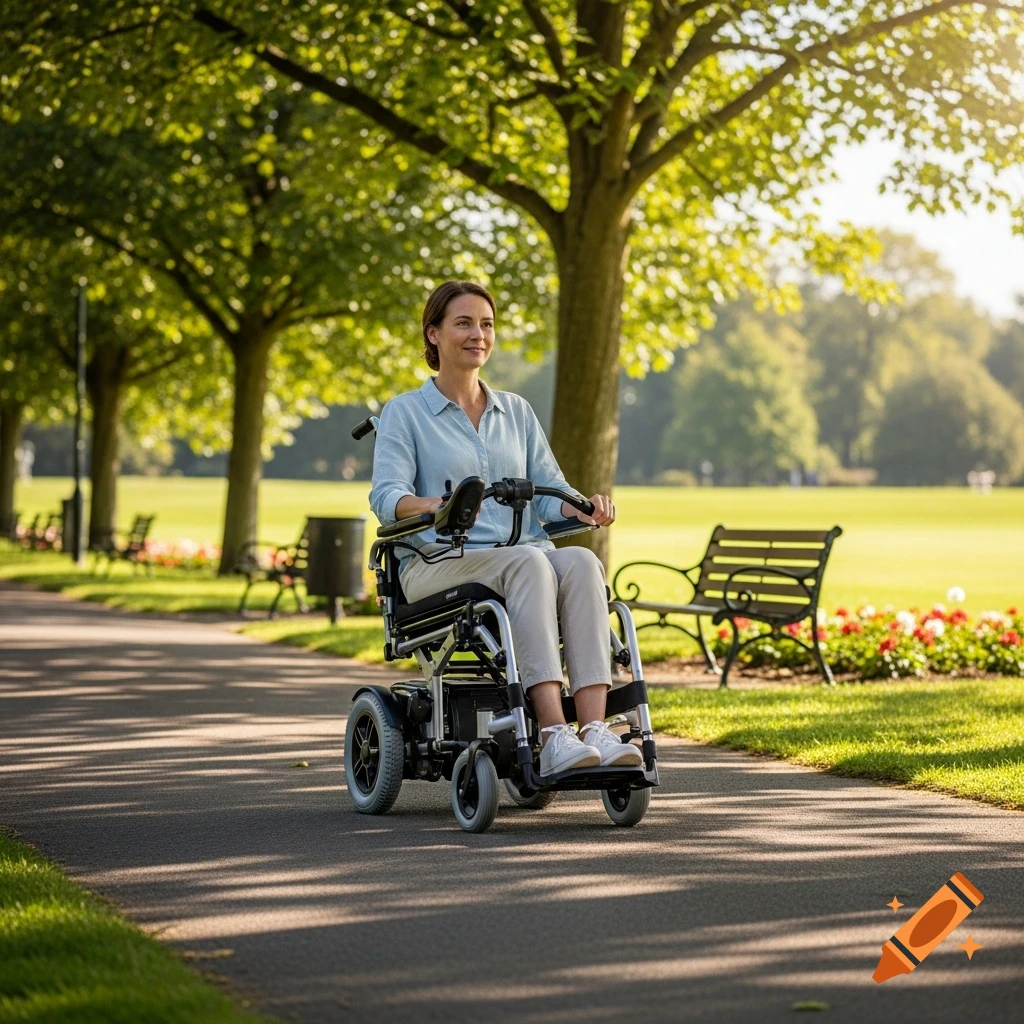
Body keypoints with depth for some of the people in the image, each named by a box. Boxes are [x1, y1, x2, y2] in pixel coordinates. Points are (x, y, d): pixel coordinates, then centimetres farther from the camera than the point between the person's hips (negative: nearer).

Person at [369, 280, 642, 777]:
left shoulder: (516, 411, 22)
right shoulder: (405, 413, 8)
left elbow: (549, 491, 14)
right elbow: (387, 495, -7)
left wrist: (584, 505, -10)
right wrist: (435, 506, -30)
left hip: (524, 558, 4)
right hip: (440, 564, -4)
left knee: (581, 562, -31)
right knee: (528, 562, -36)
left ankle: (596, 729, -44)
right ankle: (554, 737, -47)